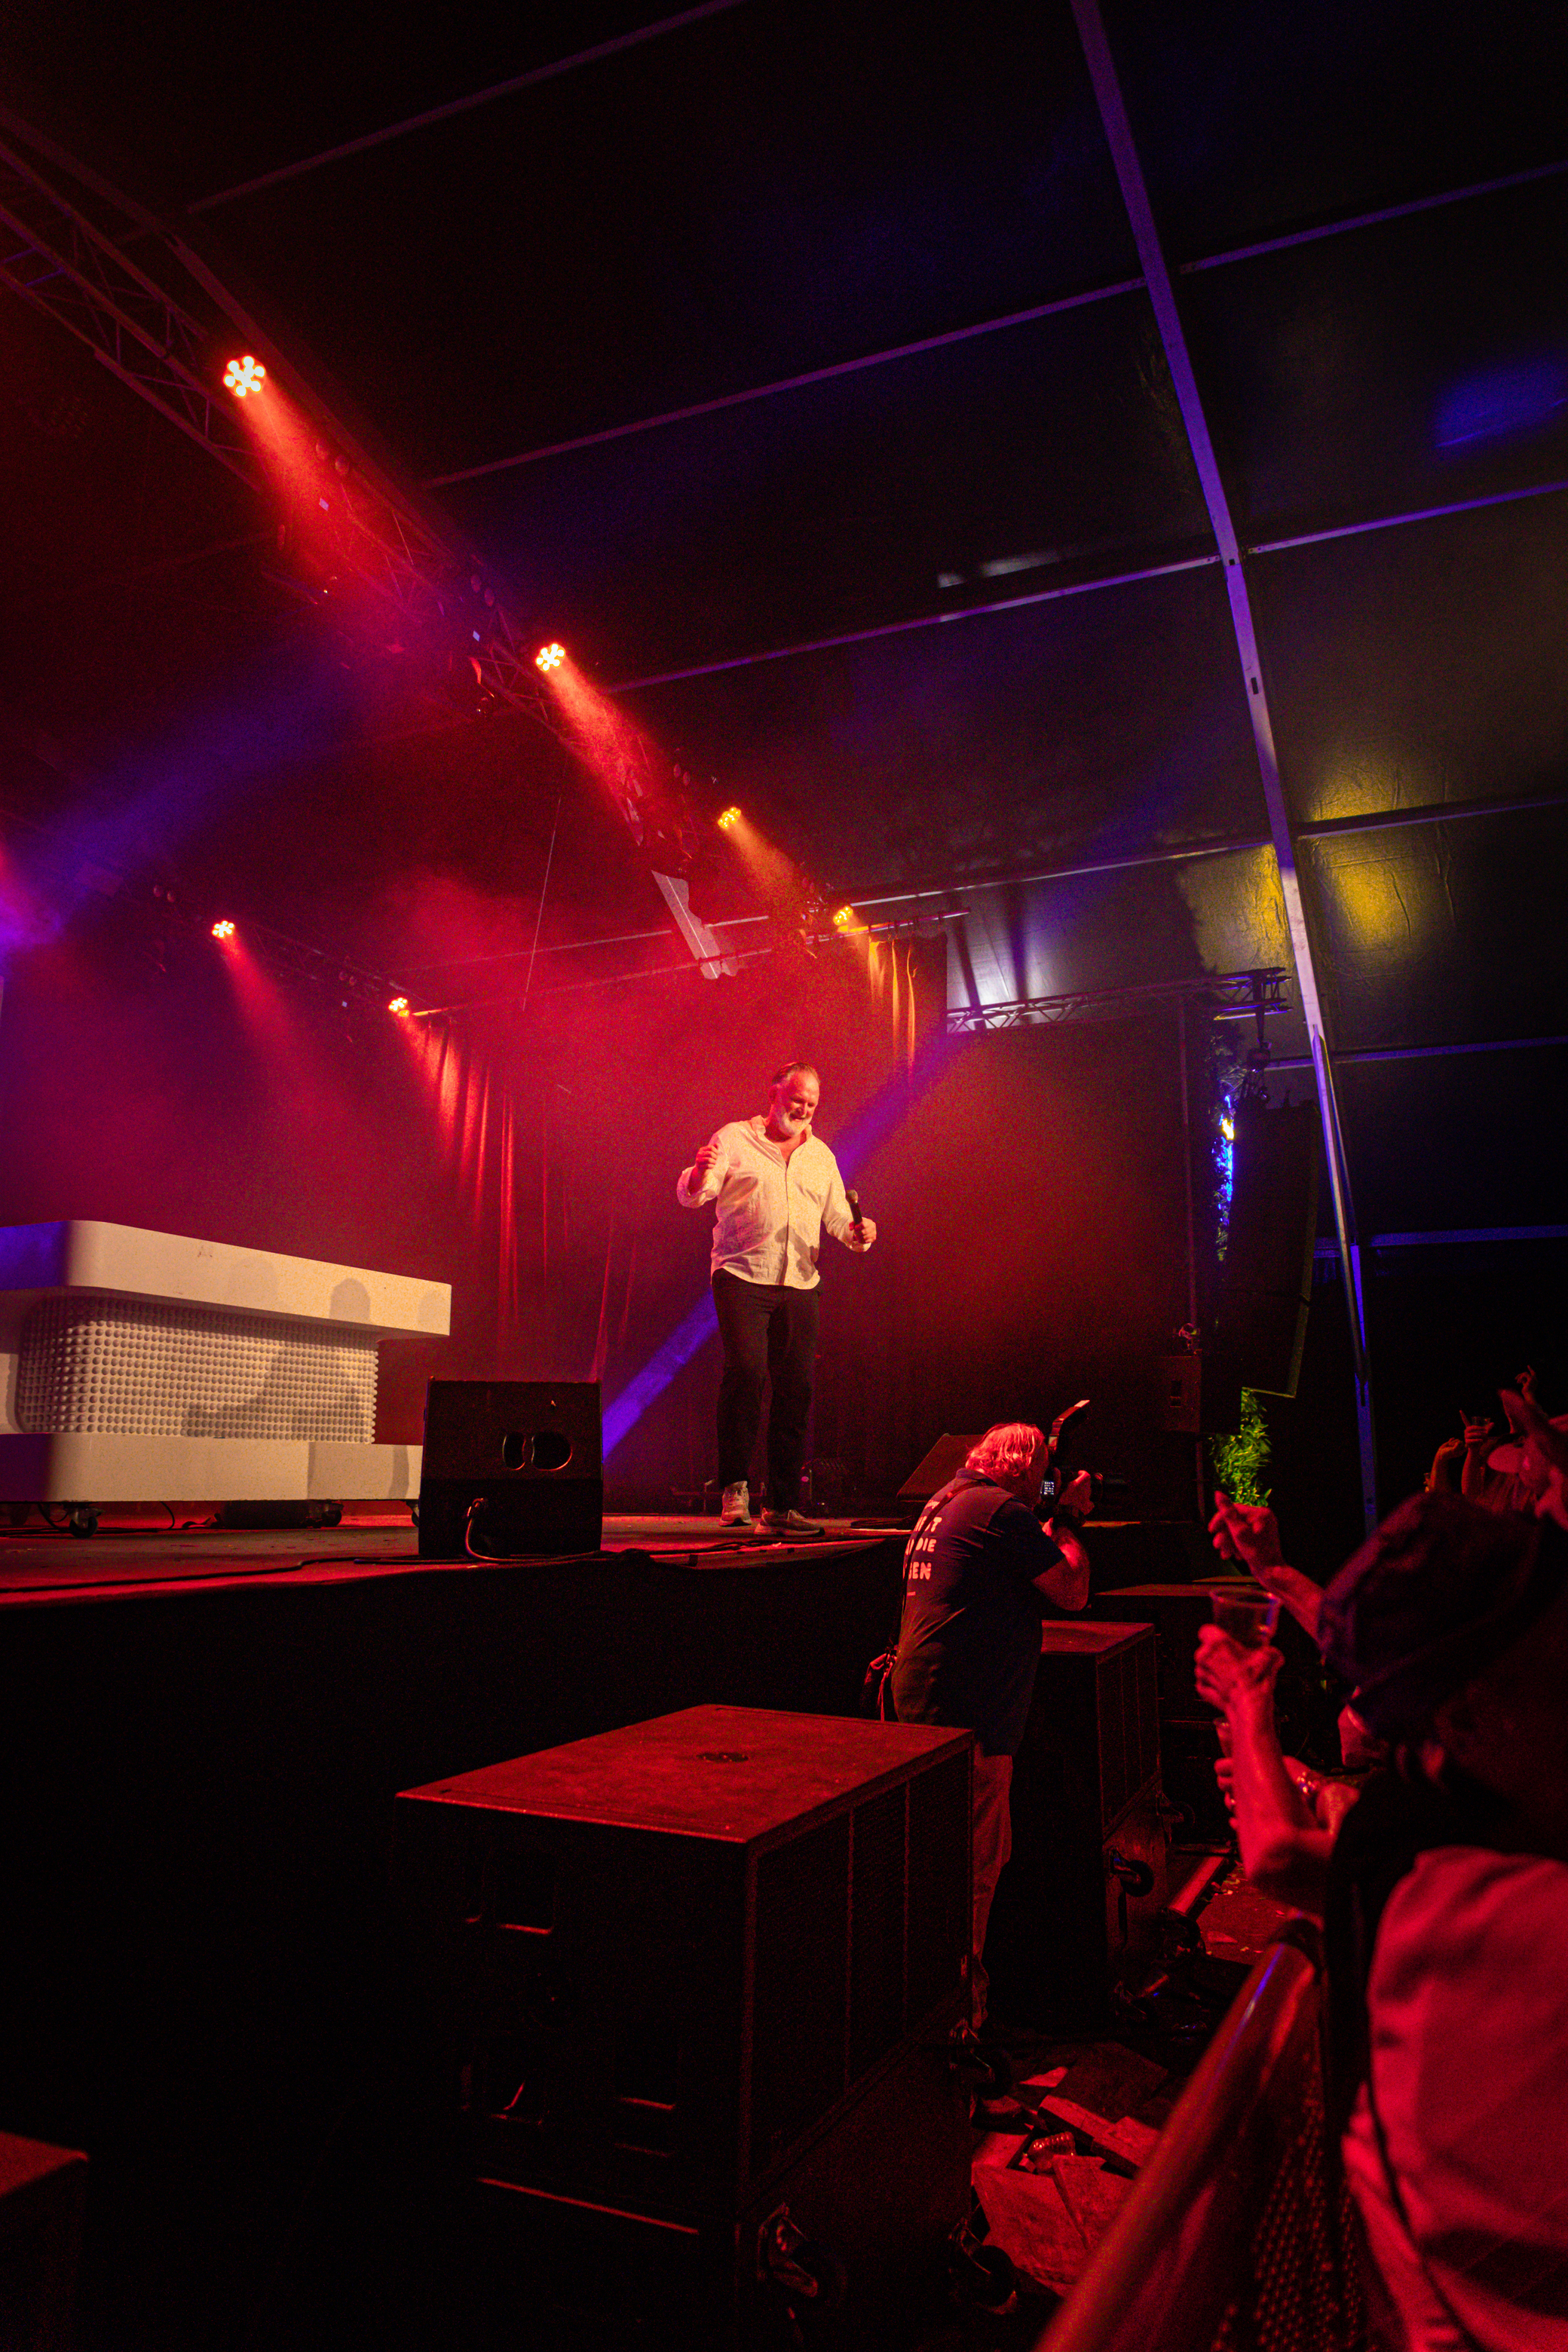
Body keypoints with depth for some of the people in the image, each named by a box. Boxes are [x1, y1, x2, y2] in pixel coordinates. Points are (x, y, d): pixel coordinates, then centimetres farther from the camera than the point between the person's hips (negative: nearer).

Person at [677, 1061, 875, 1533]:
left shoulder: (820, 1155, 19)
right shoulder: (734, 1139, 5)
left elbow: (837, 1217, 18)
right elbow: (690, 1195, -5)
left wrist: (858, 1232, -4)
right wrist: (701, 1173, -27)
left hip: (800, 1285, 5)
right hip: (742, 1277, -4)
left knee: (797, 1388, 1)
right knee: (746, 1369, -23)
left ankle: (782, 1507, 10)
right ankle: (735, 1484, -9)